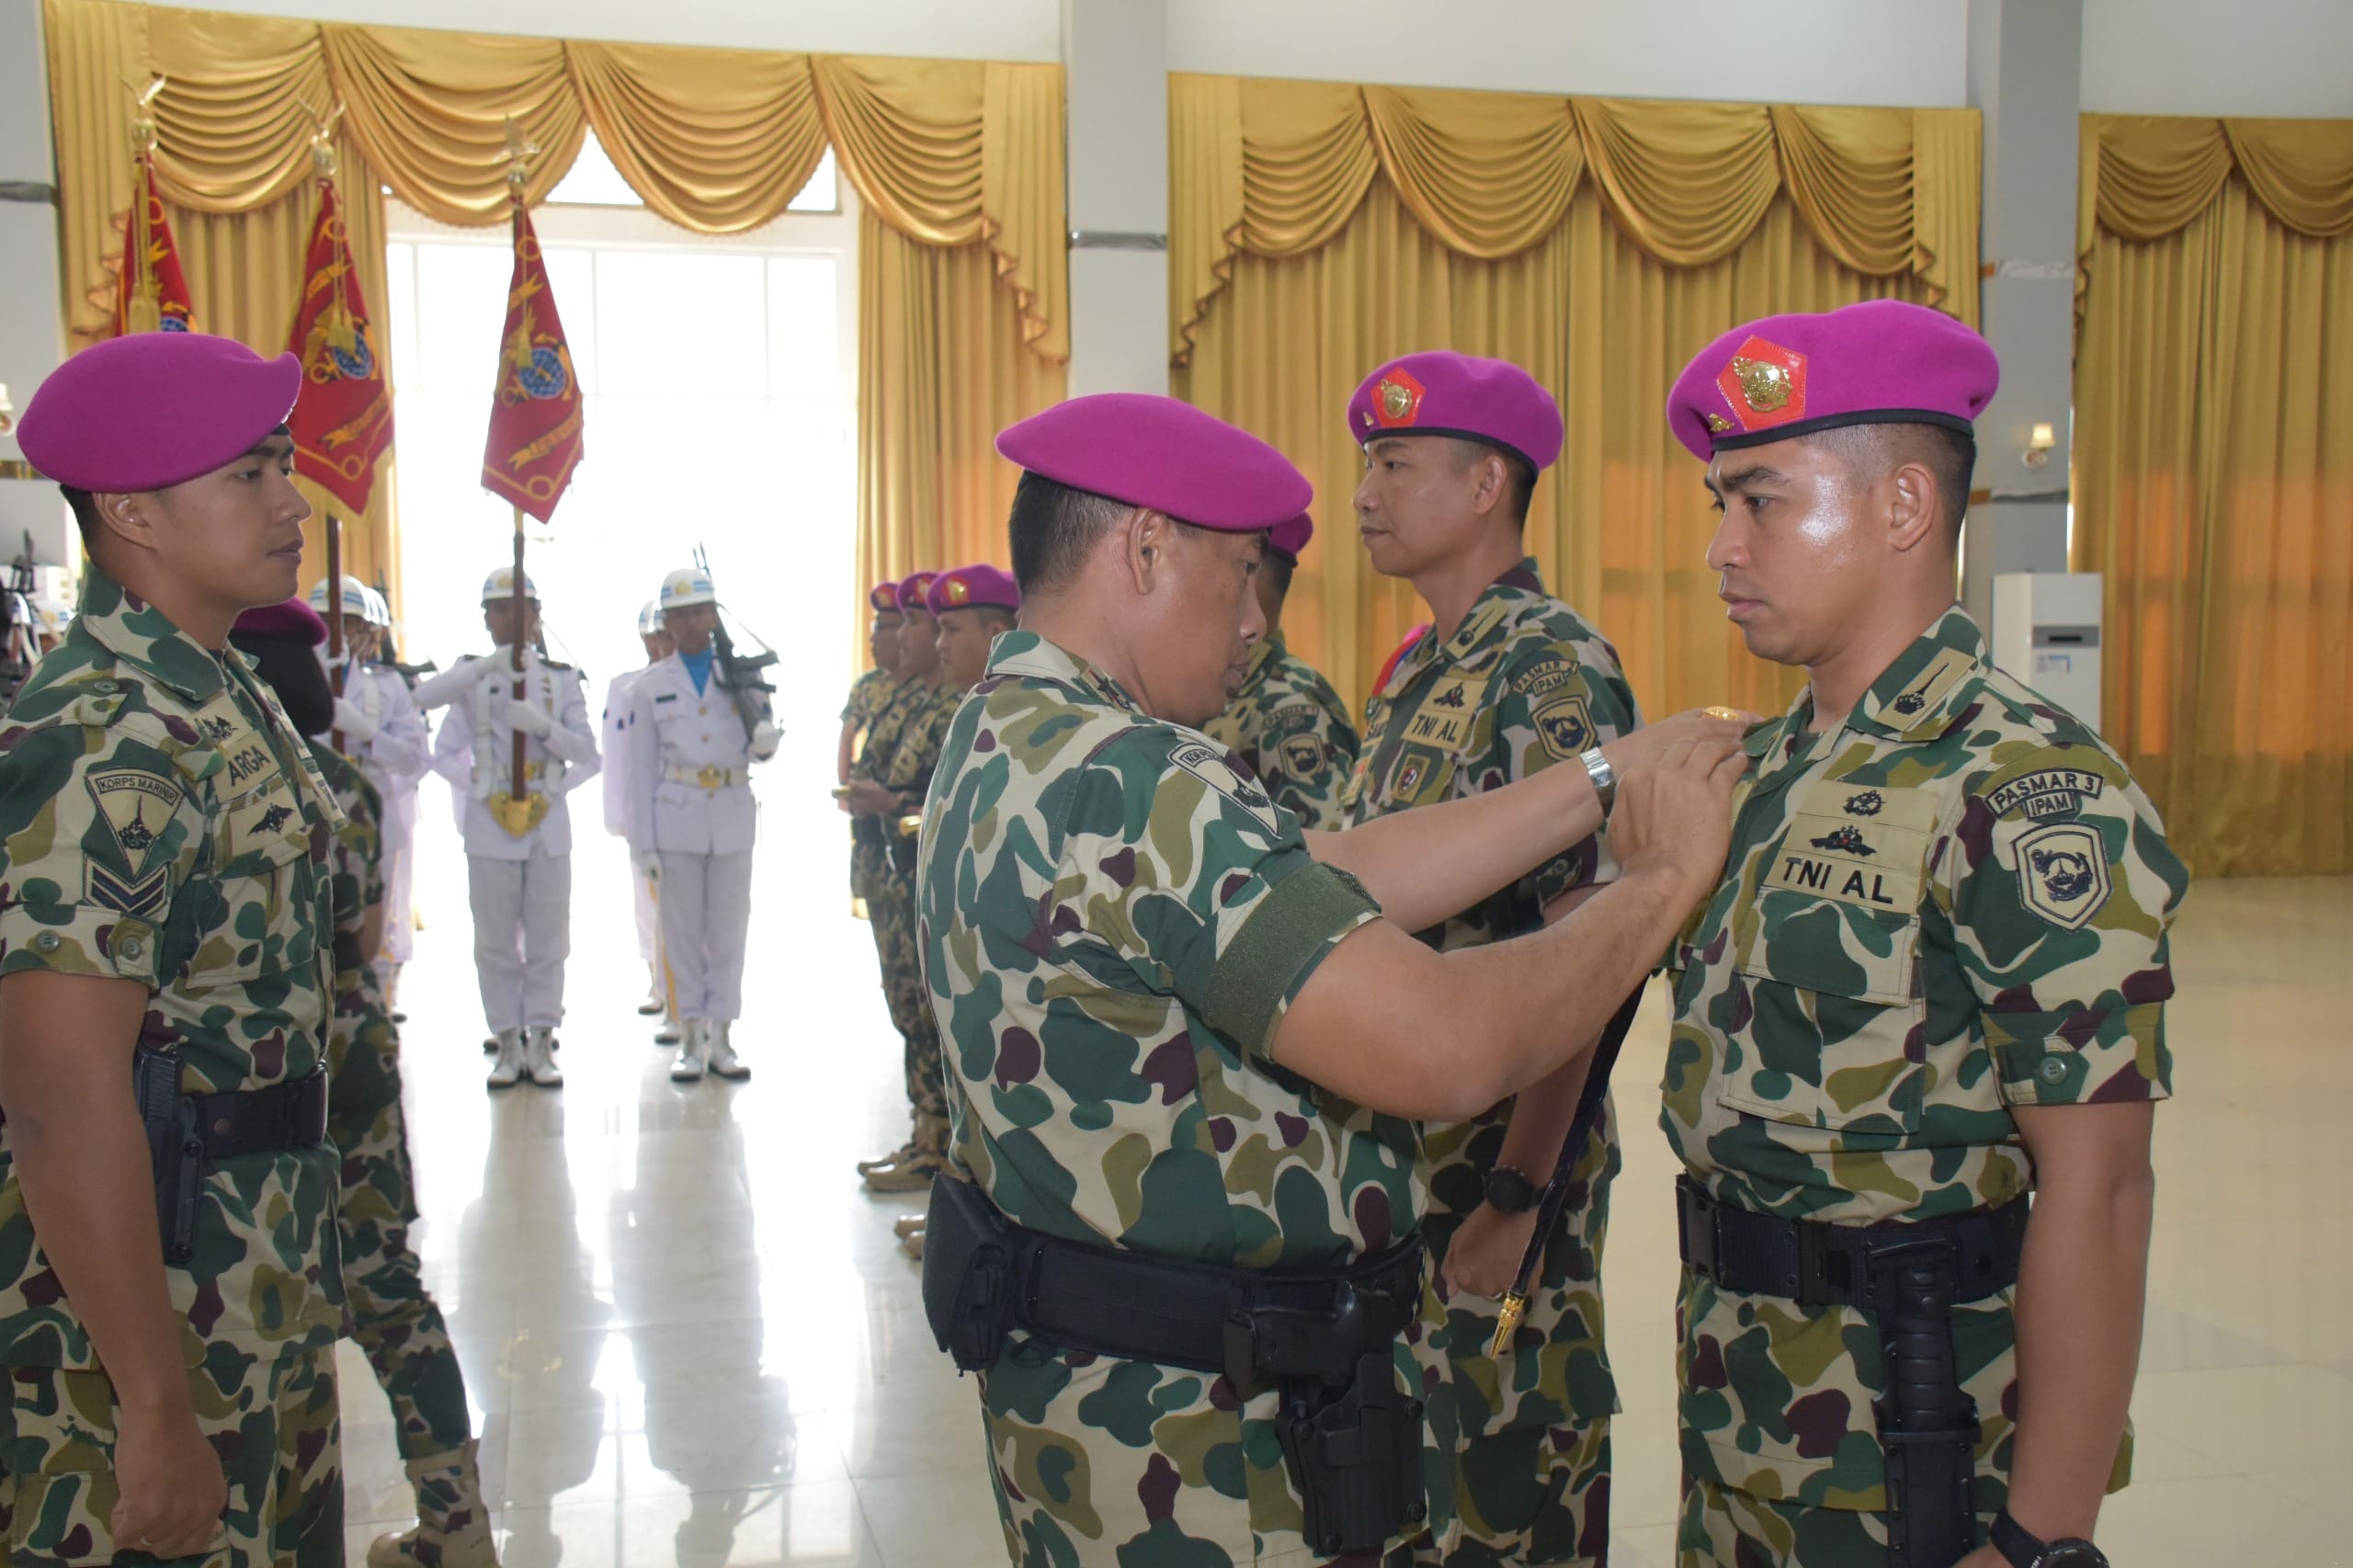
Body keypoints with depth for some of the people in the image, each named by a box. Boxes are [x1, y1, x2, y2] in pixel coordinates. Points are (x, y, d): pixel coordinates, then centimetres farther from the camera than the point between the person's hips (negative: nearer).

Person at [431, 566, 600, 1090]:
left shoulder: (563, 679, 9)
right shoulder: (469, 676, 6)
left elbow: (586, 749, 1)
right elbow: (444, 753, 5)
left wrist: (544, 726, -15)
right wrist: (478, 788, -5)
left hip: (549, 821, 1)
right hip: (489, 824, -1)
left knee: (548, 941, 2)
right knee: (495, 943, 2)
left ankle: (541, 1043, 10)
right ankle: (508, 1044, 10)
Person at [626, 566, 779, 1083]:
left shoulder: (742, 675, 6)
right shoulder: (650, 687, 5)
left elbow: (759, 750, 9)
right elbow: (642, 770, 4)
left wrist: (765, 739, -16)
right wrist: (643, 841, -1)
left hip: (733, 819, 1)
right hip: (676, 821, -1)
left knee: (729, 930, 5)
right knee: (683, 932, 3)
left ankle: (721, 1038, 14)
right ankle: (691, 1040, 12)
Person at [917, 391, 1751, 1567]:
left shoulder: (1006, 743, 6)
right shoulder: (1123, 783, -26)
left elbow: (1335, 883, 2)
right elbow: (1449, 1049, -30)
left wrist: (1606, 778, 2)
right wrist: (1661, 879, -14)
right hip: (1192, 1471, -9)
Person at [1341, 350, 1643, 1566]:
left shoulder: (1554, 668, -17)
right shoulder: (1414, 671, 10)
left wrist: (1518, 1195, -22)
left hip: (1502, 1151, -8)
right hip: (1392, 1146, 8)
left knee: (1514, 1470, 7)